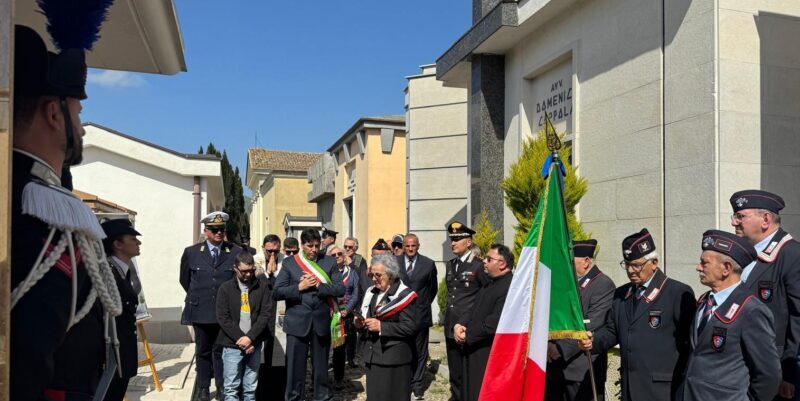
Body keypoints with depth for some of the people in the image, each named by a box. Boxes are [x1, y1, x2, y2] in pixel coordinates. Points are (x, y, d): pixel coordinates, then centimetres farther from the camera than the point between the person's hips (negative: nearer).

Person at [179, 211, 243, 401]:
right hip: (201, 311, 1)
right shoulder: (191, 252, 0)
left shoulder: (236, 252, -5)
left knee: (221, 350, 8)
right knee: (203, 351, 13)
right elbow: (185, 279, 14)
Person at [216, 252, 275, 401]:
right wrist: (240, 339, -10)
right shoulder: (226, 288, 1)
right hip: (233, 345, -1)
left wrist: (250, 337, -11)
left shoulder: (263, 285, 2)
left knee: (250, 389, 7)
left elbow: (267, 313, -3)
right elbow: (223, 318, -3)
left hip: (254, 344, 1)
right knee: (231, 389, 1)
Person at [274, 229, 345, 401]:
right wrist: (299, 287, -15)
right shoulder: (289, 263, 3)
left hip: (322, 322, 1)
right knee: (295, 366, 5)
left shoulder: (329, 262, 5)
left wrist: (317, 285, -12)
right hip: (297, 322, -1)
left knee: (321, 366, 12)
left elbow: (340, 289, -4)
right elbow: (277, 292, -3)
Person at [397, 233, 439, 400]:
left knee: (419, 353, 8)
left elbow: (433, 288, 10)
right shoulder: (394, 262, -1)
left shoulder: (428, 264, -3)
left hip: (420, 315, 0)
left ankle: (417, 386, 18)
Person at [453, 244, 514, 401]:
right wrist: (459, 325, -5)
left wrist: (467, 334, -16)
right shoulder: (490, 284, 15)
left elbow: (496, 321, -28)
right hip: (475, 353, 10)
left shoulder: (510, 287, -21)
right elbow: (474, 310, 15)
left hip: (491, 358, -10)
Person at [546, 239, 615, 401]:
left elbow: (590, 326, -18)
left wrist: (561, 348, -18)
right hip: (555, 368, 7)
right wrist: (549, 344, -1)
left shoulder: (604, 285, -9)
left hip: (583, 370, -7)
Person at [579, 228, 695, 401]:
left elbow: (690, 339, -9)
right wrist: (593, 341, -4)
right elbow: (612, 330, 16)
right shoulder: (620, 294, 13)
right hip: (629, 386, 6)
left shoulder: (679, 293, -8)